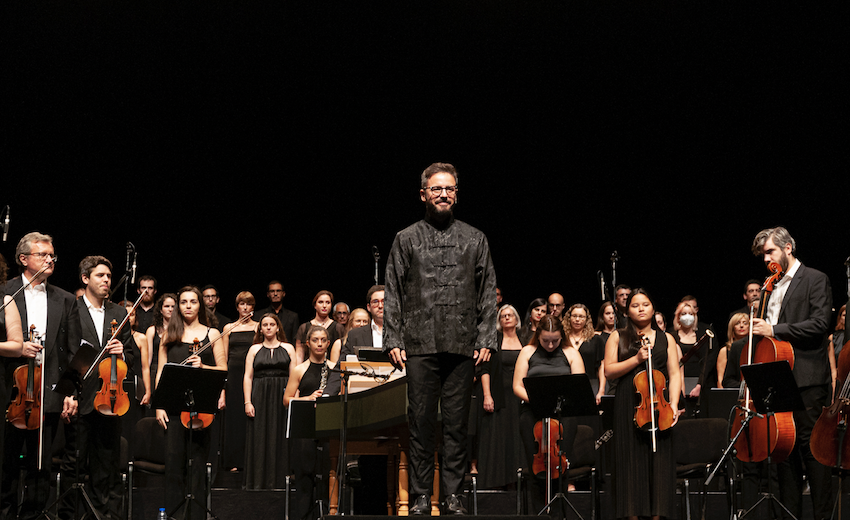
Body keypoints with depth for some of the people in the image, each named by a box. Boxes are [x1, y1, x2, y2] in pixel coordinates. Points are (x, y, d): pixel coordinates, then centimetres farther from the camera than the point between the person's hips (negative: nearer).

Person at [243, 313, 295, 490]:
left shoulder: (288, 348, 10)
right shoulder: (255, 349, 11)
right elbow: (248, 377, 6)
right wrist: (247, 402, -5)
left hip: (283, 397, 0)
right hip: (260, 398, 0)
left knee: (281, 440, -2)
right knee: (259, 440, -1)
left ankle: (280, 481, 2)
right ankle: (258, 483, 3)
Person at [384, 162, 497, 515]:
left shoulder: (475, 239, 11)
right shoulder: (406, 239, 9)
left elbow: (488, 293, 10)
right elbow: (393, 294, 7)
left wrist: (486, 339, 1)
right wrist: (393, 340, -1)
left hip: (462, 346, 1)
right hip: (420, 344, -1)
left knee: (457, 423, 4)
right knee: (421, 421, 1)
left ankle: (454, 496, 11)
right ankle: (421, 496, 8)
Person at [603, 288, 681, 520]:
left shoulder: (666, 339, 14)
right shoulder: (618, 337, 11)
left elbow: (674, 374, 7)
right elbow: (609, 371, 1)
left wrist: (674, 404, -7)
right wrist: (637, 359, -10)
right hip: (627, 407, -1)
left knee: (659, 459, -3)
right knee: (632, 459, -3)